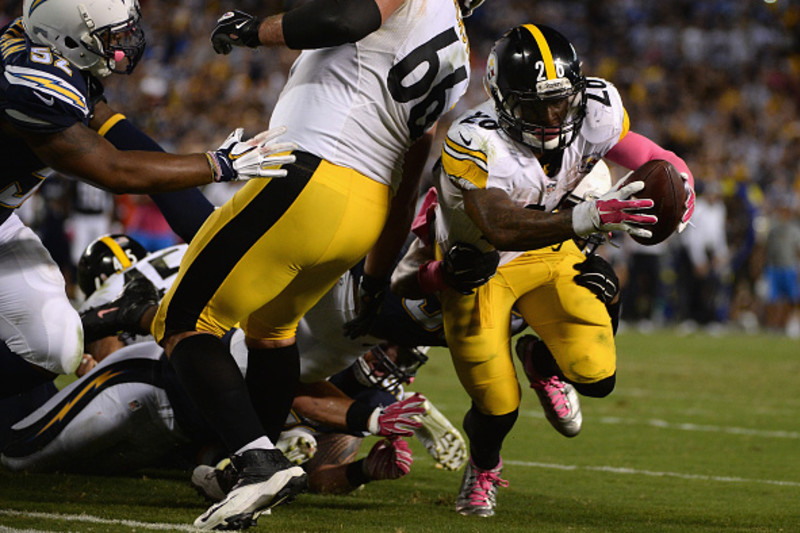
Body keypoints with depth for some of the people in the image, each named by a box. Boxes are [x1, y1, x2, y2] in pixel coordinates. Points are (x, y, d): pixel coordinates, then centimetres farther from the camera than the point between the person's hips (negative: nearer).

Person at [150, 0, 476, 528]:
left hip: (310, 182, -9)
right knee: (272, 325, 31)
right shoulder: (455, 55, 19)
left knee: (184, 324, 0)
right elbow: (406, 187, 23)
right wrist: (379, 282, 30)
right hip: (368, 212, 9)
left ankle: (259, 461, -14)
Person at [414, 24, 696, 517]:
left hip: (551, 254, 4)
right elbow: (500, 228, -49)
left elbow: (646, 156, -5)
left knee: (596, 378, -11)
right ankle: (482, 470, 37)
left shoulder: (595, 113, -23)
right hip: (478, 266, -4)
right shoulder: (475, 143, -37)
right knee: (499, 407, -2)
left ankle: (538, 357, 27)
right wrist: (587, 218, -62)